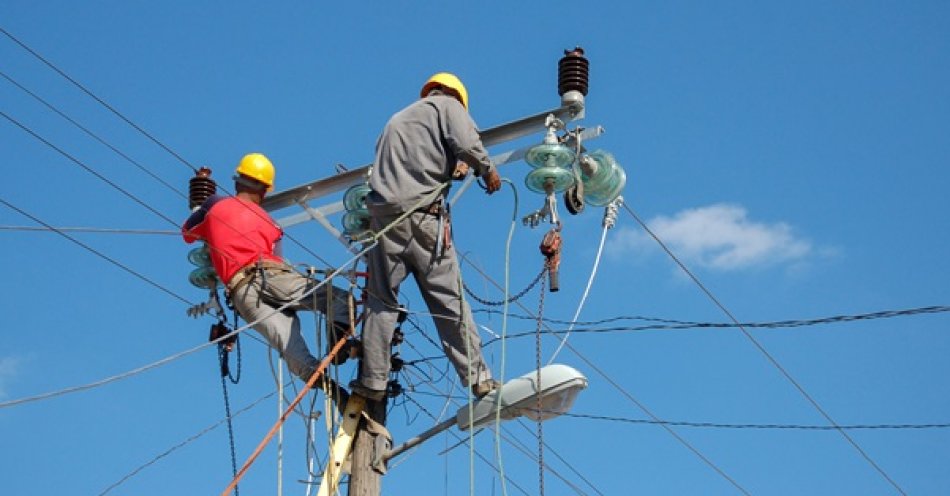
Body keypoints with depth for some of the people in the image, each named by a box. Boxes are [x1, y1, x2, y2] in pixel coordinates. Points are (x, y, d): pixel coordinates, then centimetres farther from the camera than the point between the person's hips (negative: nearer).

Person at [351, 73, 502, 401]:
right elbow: (466, 143, -7)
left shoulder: (396, 119, 31)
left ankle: (373, 380, 2)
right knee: (449, 300, -1)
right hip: (423, 216, -4)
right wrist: (487, 170, 8)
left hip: (383, 212, 4)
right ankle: (478, 378, 1)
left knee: (381, 301, 6)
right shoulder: (447, 105, 12)